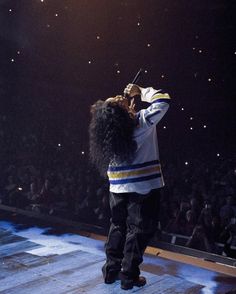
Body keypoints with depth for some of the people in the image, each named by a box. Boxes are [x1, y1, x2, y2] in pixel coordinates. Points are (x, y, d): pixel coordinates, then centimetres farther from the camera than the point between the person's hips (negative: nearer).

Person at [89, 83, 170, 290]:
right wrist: (141, 91, -1)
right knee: (138, 229, 5)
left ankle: (112, 270, 25)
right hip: (143, 185, -5)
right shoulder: (140, 122, -18)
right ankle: (129, 275, 10)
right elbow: (163, 101, -11)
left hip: (117, 186, 6)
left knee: (118, 226, 18)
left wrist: (129, 111, 18)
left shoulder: (108, 126, -2)